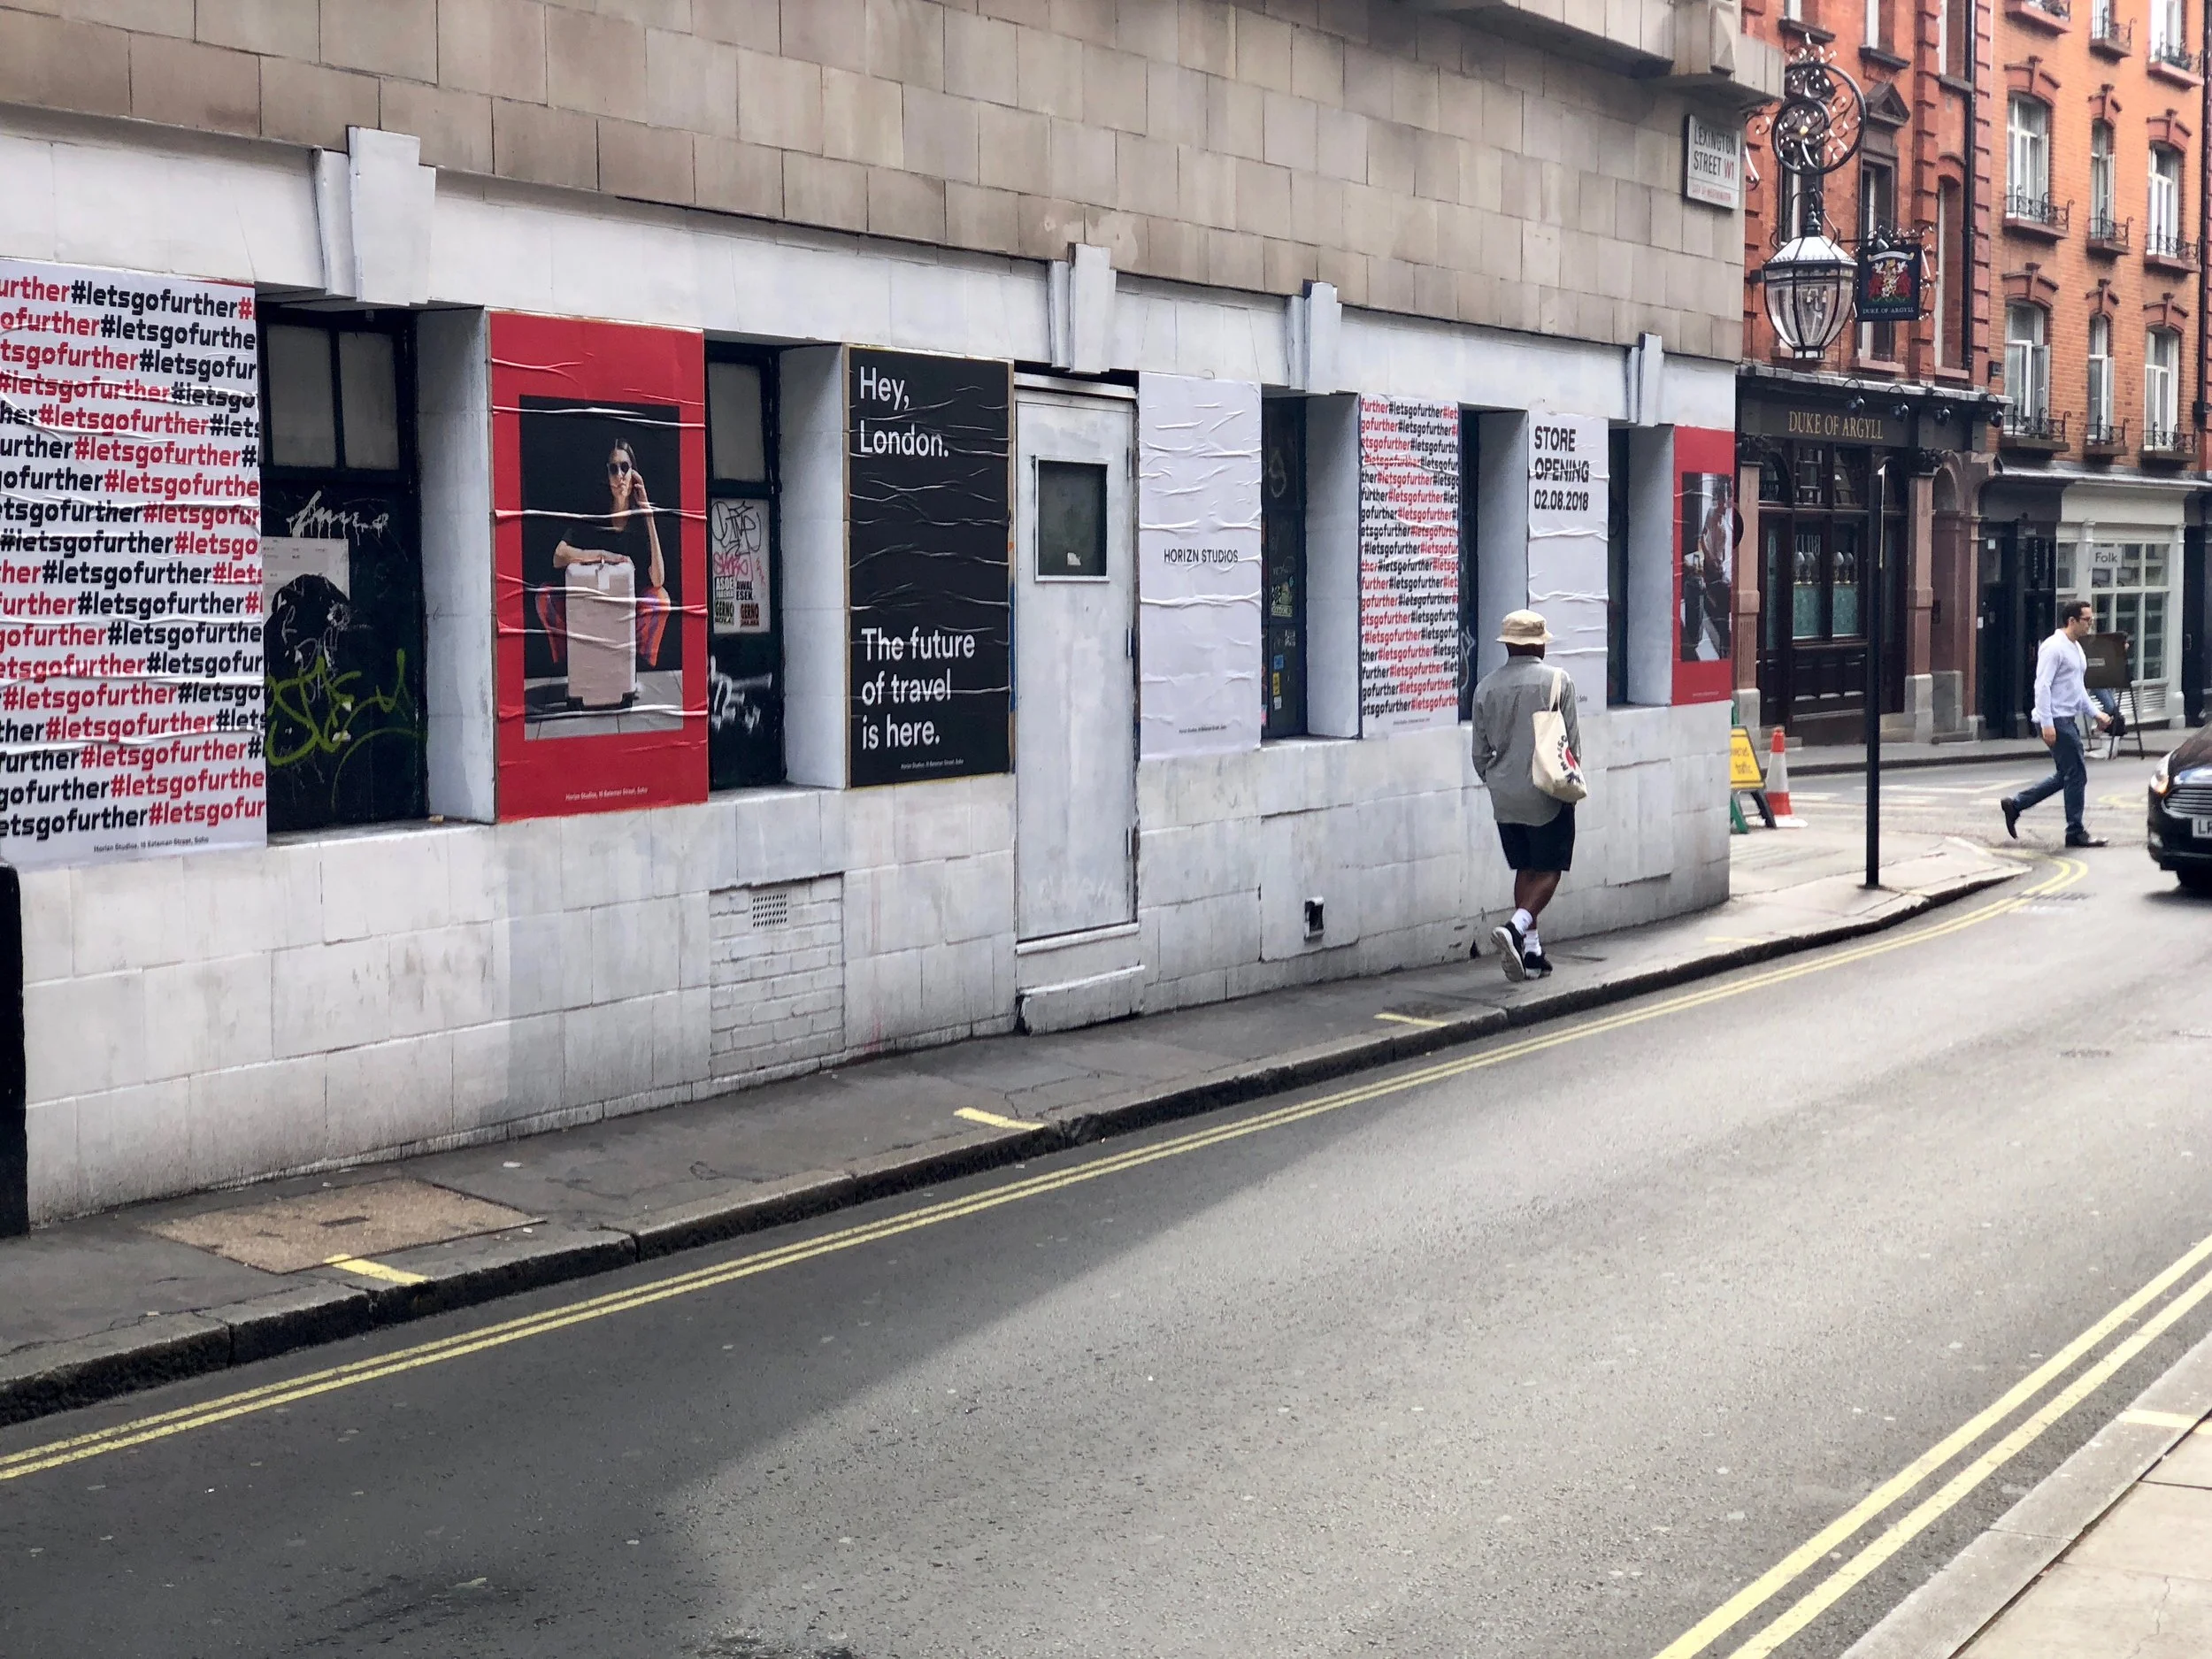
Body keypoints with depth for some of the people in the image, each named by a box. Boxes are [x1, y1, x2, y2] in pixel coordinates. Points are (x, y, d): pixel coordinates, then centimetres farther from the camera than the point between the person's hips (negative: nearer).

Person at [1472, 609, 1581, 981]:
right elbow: (1573, 741, -5)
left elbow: (1480, 751, 7)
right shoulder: (1558, 681, -8)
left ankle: (1530, 950, 13)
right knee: (1548, 870, 3)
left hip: (1504, 797, 4)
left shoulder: (1487, 687, 1)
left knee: (1525, 869, 14)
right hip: (1548, 796, -4)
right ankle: (1515, 928, -19)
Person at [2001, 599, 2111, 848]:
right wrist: (2047, 724, -25)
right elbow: (2042, 687, -20)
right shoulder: (2055, 647, -14)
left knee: (2065, 776, 12)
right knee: (2076, 775, -7)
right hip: (2056, 721, -10)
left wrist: (2095, 713, 16)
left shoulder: (2076, 648, 17)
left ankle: (2015, 804, 19)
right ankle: (2076, 832, 1)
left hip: (2068, 720, 10)